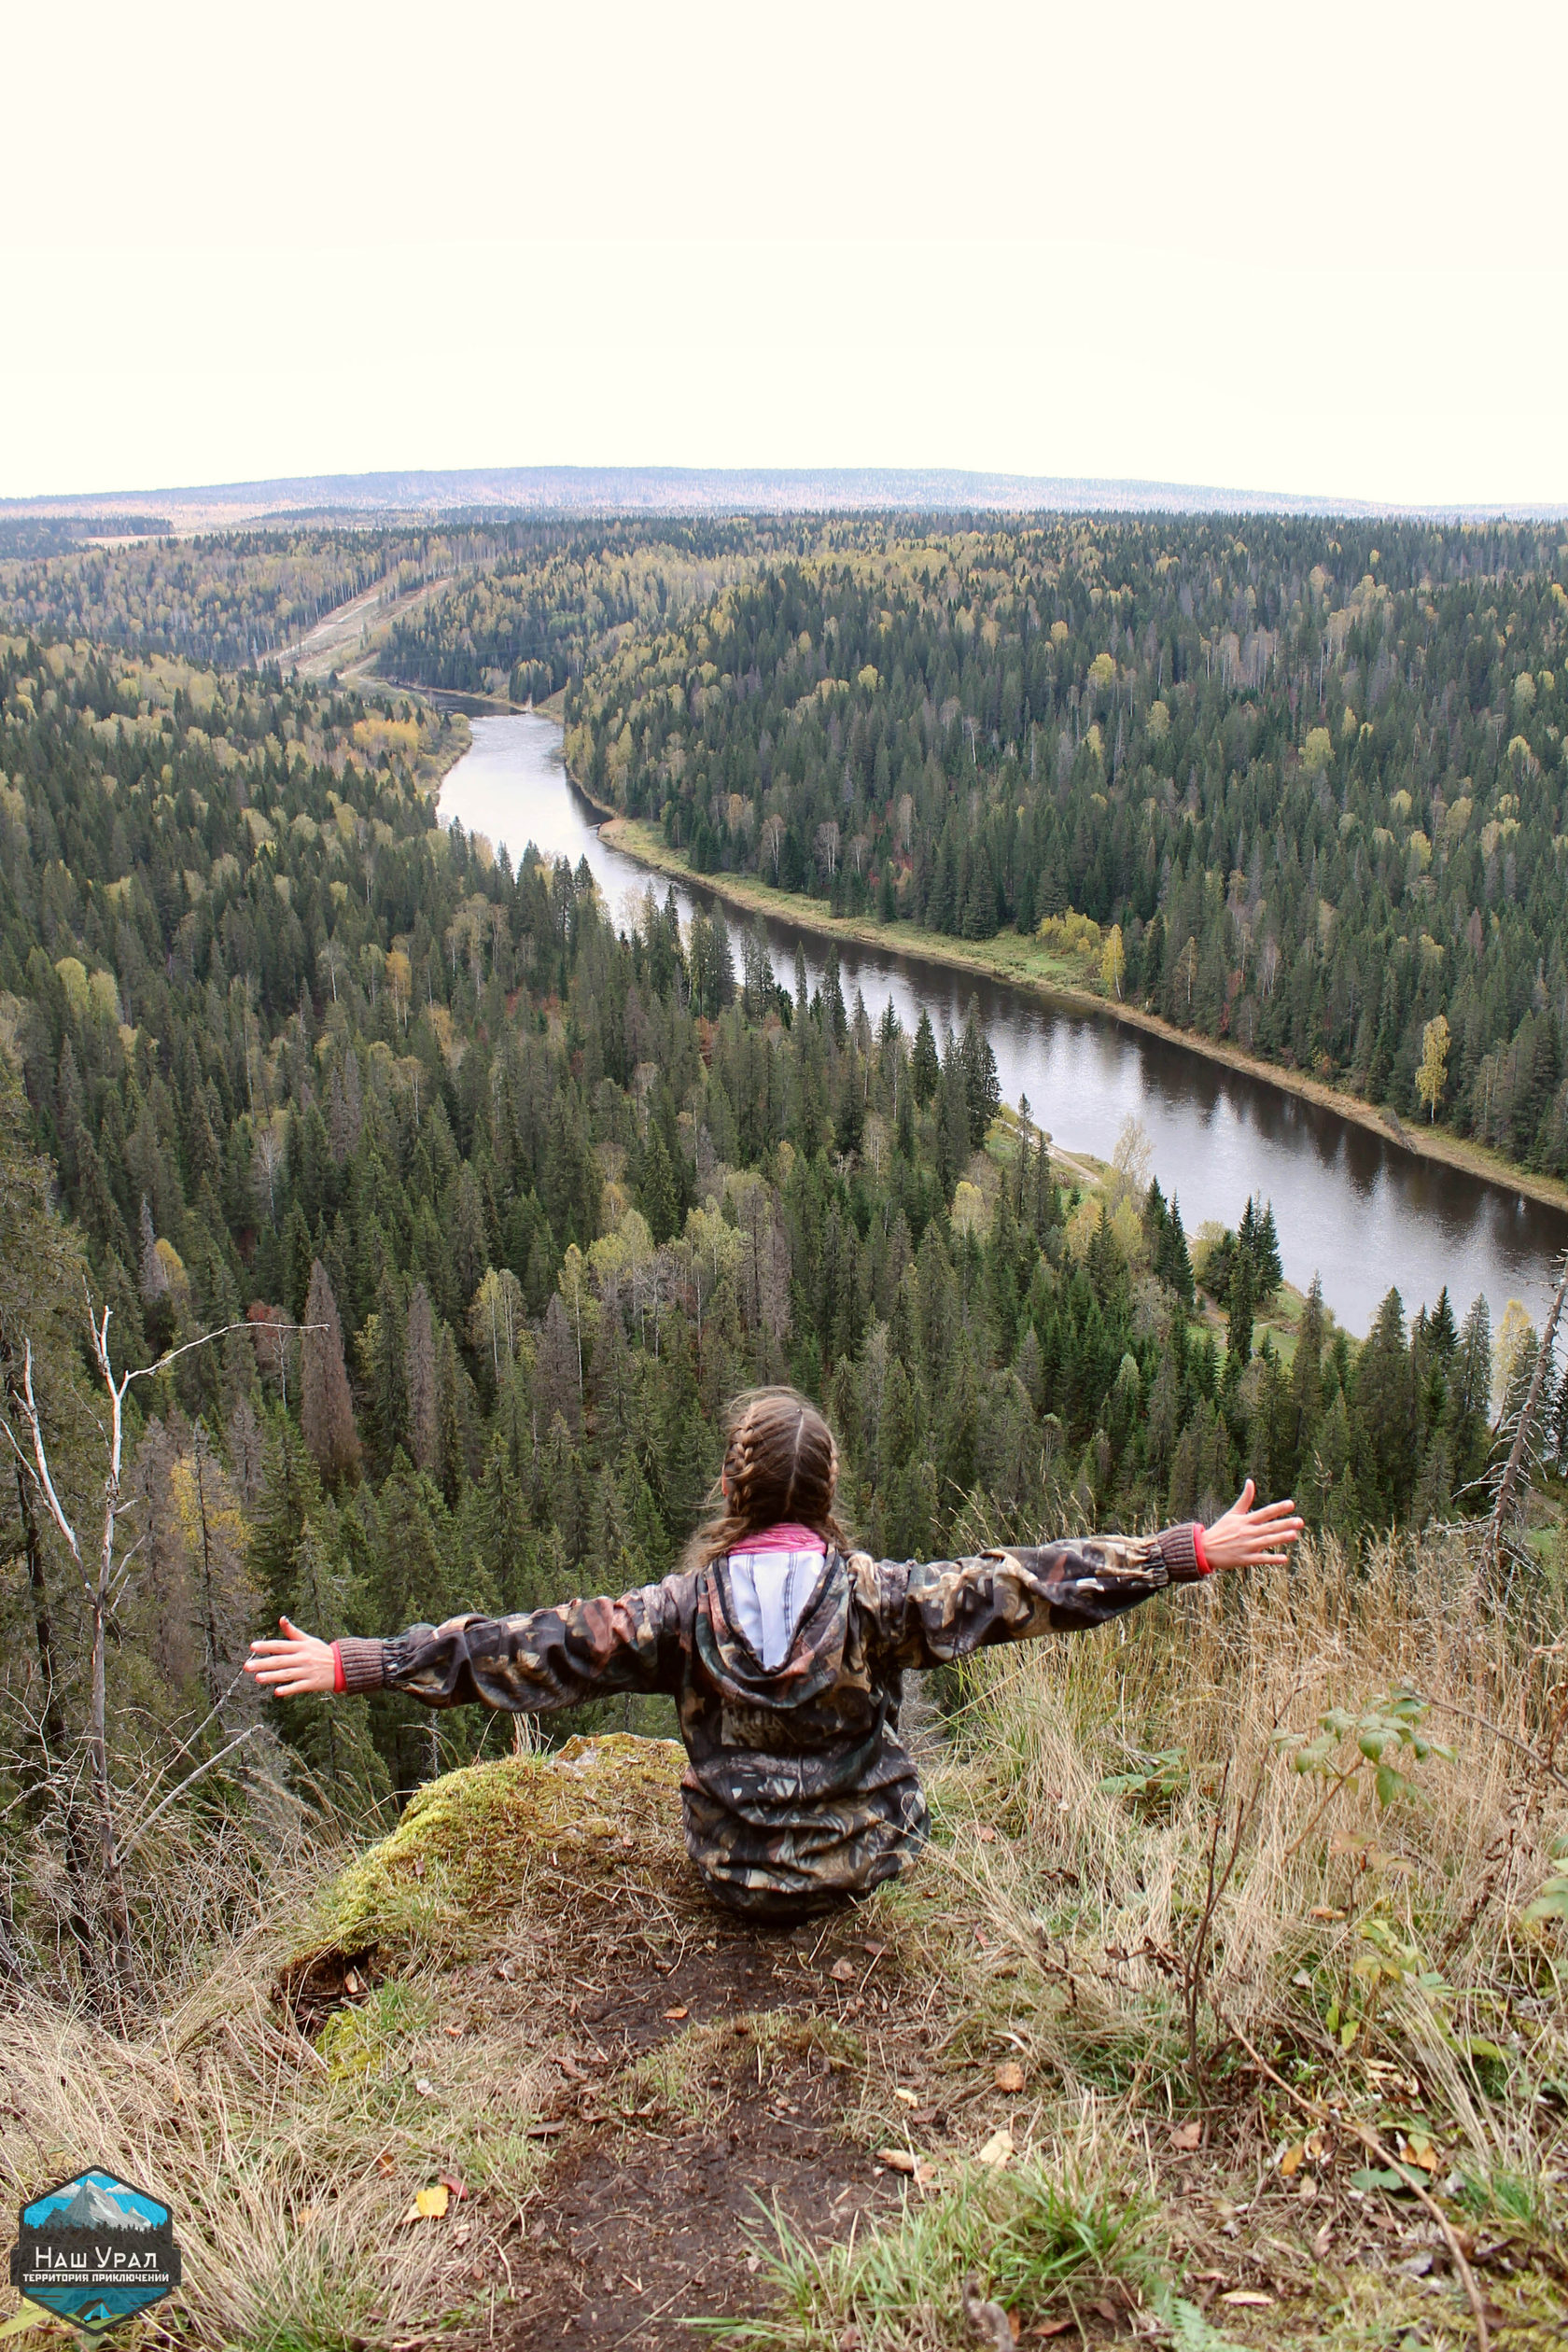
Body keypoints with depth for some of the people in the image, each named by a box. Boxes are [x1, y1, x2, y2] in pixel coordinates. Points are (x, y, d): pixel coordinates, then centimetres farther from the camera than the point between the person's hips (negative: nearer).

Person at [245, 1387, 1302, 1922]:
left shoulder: (682, 1609, -19)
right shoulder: (875, 1595, -22)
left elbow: (522, 1646, -17)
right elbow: (1025, 1583, -23)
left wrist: (352, 1665, -10)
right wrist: (1196, 1552, -19)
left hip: (733, 1874, 1)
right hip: (861, 1861, -1)